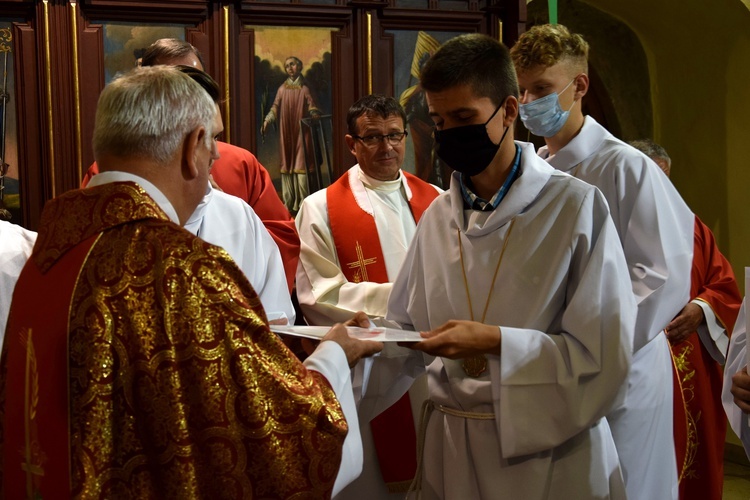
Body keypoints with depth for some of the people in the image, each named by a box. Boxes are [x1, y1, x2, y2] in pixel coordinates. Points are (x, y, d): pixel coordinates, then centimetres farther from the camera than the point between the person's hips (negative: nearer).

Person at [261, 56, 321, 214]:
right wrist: (266, 121, -7)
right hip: (286, 133, 3)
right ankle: (289, 203, 6)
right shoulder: (282, 88, 10)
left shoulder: (305, 88, 3)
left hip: (301, 132, -3)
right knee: (287, 165, 2)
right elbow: (275, 108, 7)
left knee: (301, 165, -8)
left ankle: (303, 203, -7)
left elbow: (312, 108, -3)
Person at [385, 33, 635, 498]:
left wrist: (497, 342, -23)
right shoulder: (438, 215, 4)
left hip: (549, 451, -4)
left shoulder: (577, 207, -10)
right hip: (449, 448, 4)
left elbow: (603, 355, -14)